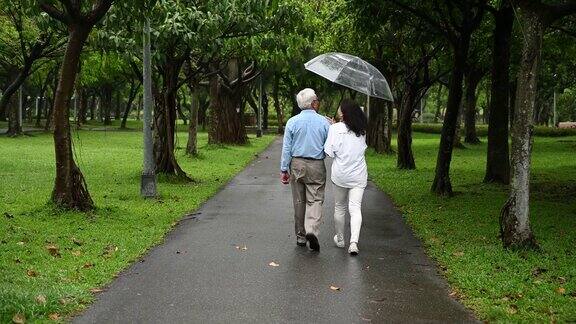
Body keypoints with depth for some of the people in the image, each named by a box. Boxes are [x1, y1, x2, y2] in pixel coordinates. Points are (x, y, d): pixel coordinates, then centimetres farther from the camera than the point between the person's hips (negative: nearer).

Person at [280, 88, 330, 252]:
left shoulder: (292, 122, -1)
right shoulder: (324, 122, -5)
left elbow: (286, 148, -1)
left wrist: (284, 169, 3)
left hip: (297, 165, 2)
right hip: (316, 166, -2)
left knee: (299, 201, 11)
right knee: (315, 200, -1)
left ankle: (300, 236, 17)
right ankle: (312, 230, -22)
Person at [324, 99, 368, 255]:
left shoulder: (335, 128, -11)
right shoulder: (361, 131, 0)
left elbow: (329, 152, -13)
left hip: (340, 175, -2)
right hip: (358, 175, 2)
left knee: (339, 207, 16)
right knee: (355, 208, -1)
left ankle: (340, 239, 30)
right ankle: (354, 242, -17)